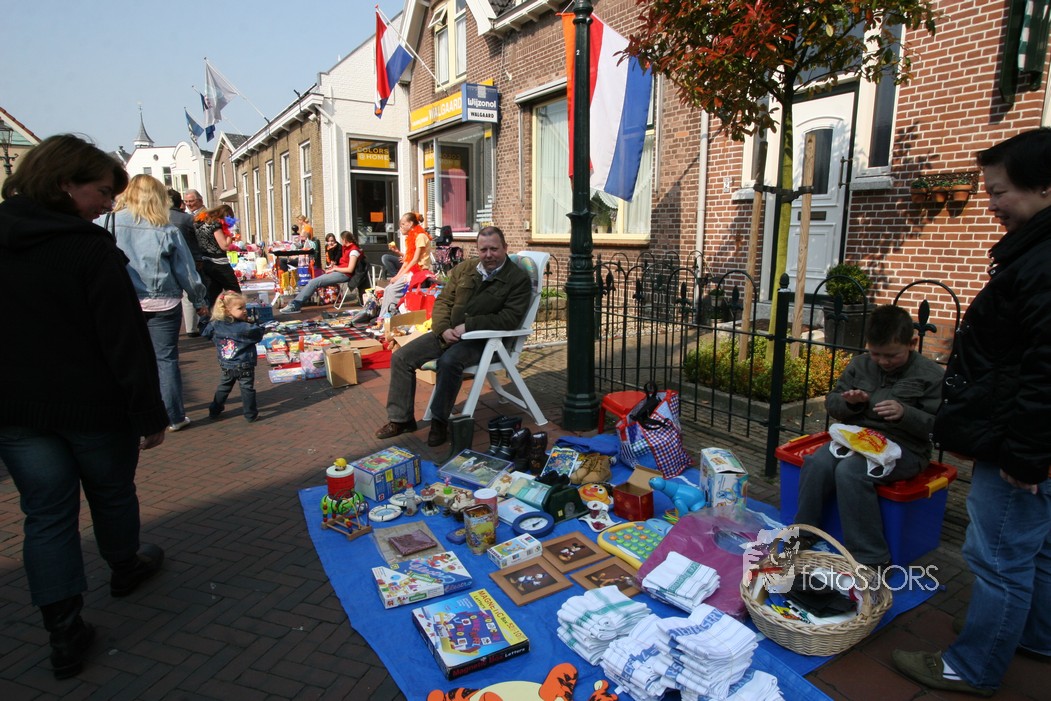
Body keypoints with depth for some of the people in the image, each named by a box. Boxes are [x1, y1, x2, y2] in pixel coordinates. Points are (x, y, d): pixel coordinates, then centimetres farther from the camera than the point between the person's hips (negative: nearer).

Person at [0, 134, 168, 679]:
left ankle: (65, 633, 13)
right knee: (112, 494, 19)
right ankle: (126, 568, 42)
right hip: (92, 406, -4)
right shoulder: (92, 250, -17)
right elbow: (126, 341, -20)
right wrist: (150, 414, -15)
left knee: (46, 512, 10)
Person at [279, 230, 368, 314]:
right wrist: (335, 267, 8)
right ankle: (295, 304, -10)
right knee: (313, 282, -4)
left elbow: (350, 269, -16)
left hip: (344, 275, -9)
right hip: (340, 272, 9)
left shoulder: (354, 250, -11)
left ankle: (295, 306, -16)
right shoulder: (349, 248, 18)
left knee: (314, 282, -17)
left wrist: (335, 269, -7)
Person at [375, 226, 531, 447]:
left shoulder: (519, 279, -6)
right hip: (449, 332, 6)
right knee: (401, 358, -6)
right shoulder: (464, 269, 10)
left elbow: (510, 319, -14)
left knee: (449, 361, -36)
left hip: (482, 338, -6)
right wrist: (443, 329, -10)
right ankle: (401, 419, 4)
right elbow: (443, 301, 11)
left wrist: (468, 326, -20)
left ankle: (440, 421, -18)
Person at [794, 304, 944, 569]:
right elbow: (831, 402, 15)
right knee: (816, 463, -25)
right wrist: (850, 403, -8)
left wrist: (905, 413, -24)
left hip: (903, 447, -5)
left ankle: (872, 559, -20)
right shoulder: (860, 364, 11)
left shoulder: (930, 374, -2)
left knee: (850, 471, -32)